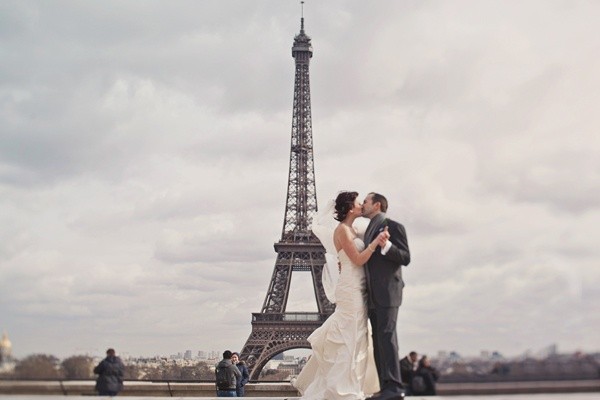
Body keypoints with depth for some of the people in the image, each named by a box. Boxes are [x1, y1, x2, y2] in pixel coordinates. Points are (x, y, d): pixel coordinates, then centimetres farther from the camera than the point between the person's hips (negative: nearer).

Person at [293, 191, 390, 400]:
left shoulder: (351, 230, 16)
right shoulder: (342, 229, -12)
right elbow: (358, 260, -17)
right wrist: (376, 241, -21)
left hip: (357, 291, 10)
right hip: (350, 290, -10)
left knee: (355, 339, 14)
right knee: (350, 339, -7)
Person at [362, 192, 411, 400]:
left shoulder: (393, 226, -3)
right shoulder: (370, 230, 22)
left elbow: (405, 258, -11)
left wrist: (387, 246, -27)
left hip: (388, 293, -9)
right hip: (373, 295, 9)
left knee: (387, 337, -14)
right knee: (378, 341, 4)